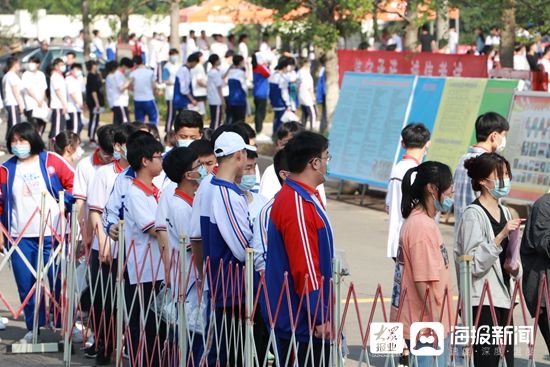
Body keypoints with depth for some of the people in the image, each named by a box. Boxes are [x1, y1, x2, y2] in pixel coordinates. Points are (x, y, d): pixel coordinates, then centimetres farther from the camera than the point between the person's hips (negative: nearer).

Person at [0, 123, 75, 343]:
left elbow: (75, 184, 4)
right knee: (26, 285, 4)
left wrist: (63, 201, -8)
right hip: (20, 237, 3)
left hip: (51, 234, -2)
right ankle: (33, 328, 15)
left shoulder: (51, 161, 2)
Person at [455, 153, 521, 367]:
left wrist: (513, 268, 6)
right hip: (481, 302, -8)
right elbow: (473, 264, -17)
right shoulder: (473, 215, -10)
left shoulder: (505, 213, 15)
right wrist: (501, 236, -23)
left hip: (503, 299, 8)